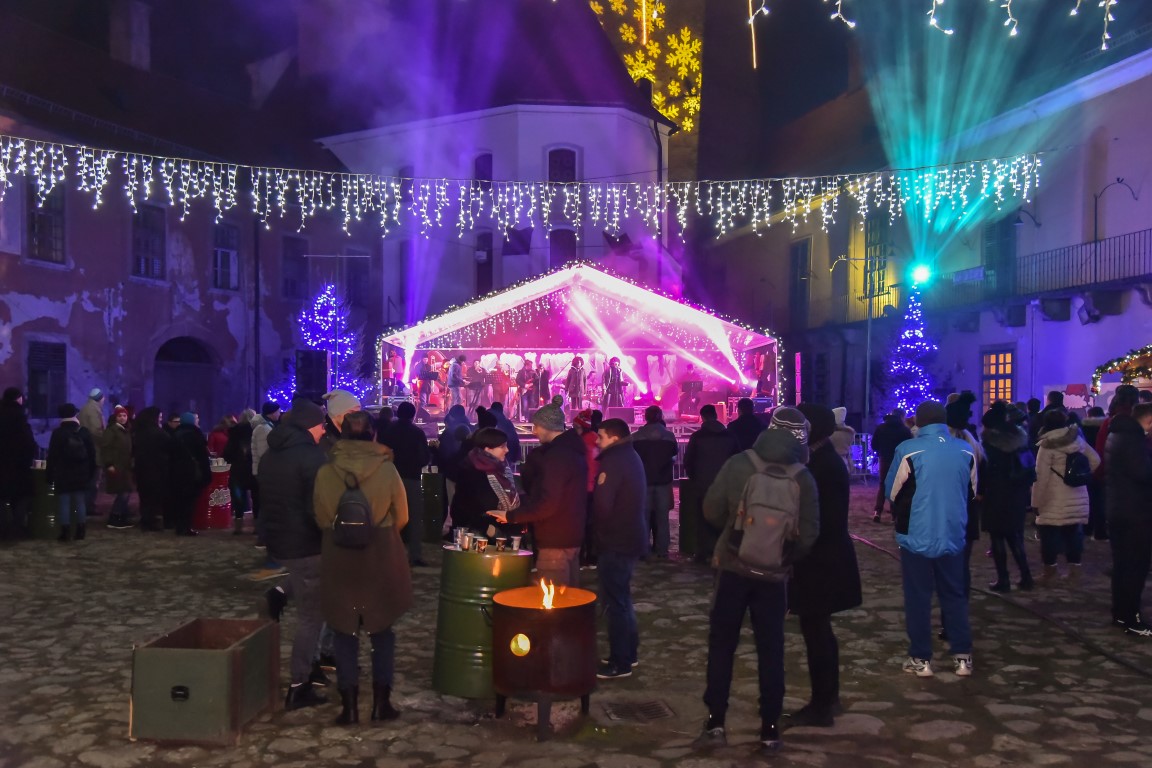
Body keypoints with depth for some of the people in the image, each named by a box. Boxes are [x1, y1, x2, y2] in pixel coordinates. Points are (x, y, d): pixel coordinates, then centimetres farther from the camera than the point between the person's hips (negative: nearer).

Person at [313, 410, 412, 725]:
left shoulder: (325, 472, -9)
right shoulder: (387, 469, -11)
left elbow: (321, 518, 1)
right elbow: (401, 517, -2)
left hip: (339, 560, 1)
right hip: (381, 559, 0)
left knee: (345, 632, 12)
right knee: (382, 631, 14)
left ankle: (349, 705, 14)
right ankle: (381, 702, 16)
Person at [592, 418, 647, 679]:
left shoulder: (613, 462, -20)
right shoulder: (631, 457, 12)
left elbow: (602, 505, -23)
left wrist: (597, 528, -6)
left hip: (616, 540, -10)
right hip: (631, 536, 10)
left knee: (614, 601, -3)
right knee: (622, 598, 19)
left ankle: (620, 663, 3)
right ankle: (628, 652, 28)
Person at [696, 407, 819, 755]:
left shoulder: (737, 464, -8)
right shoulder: (803, 478, -8)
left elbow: (712, 510, -5)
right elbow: (809, 533, -9)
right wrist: (787, 556, 9)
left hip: (734, 566, 0)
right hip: (774, 573, 0)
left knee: (722, 644, 11)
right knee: (771, 650, 11)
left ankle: (715, 723, 11)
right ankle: (770, 730, 15)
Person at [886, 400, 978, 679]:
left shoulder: (908, 450, -13)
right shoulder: (966, 451, -1)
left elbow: (891, 491, -3)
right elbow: (972, 491, 12)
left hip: (916, 537, -3)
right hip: (953, 536, 3)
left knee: (918, 598, 7)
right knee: (955, 595, 16)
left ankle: (921, 659, 13)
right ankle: (963, 656, 21)